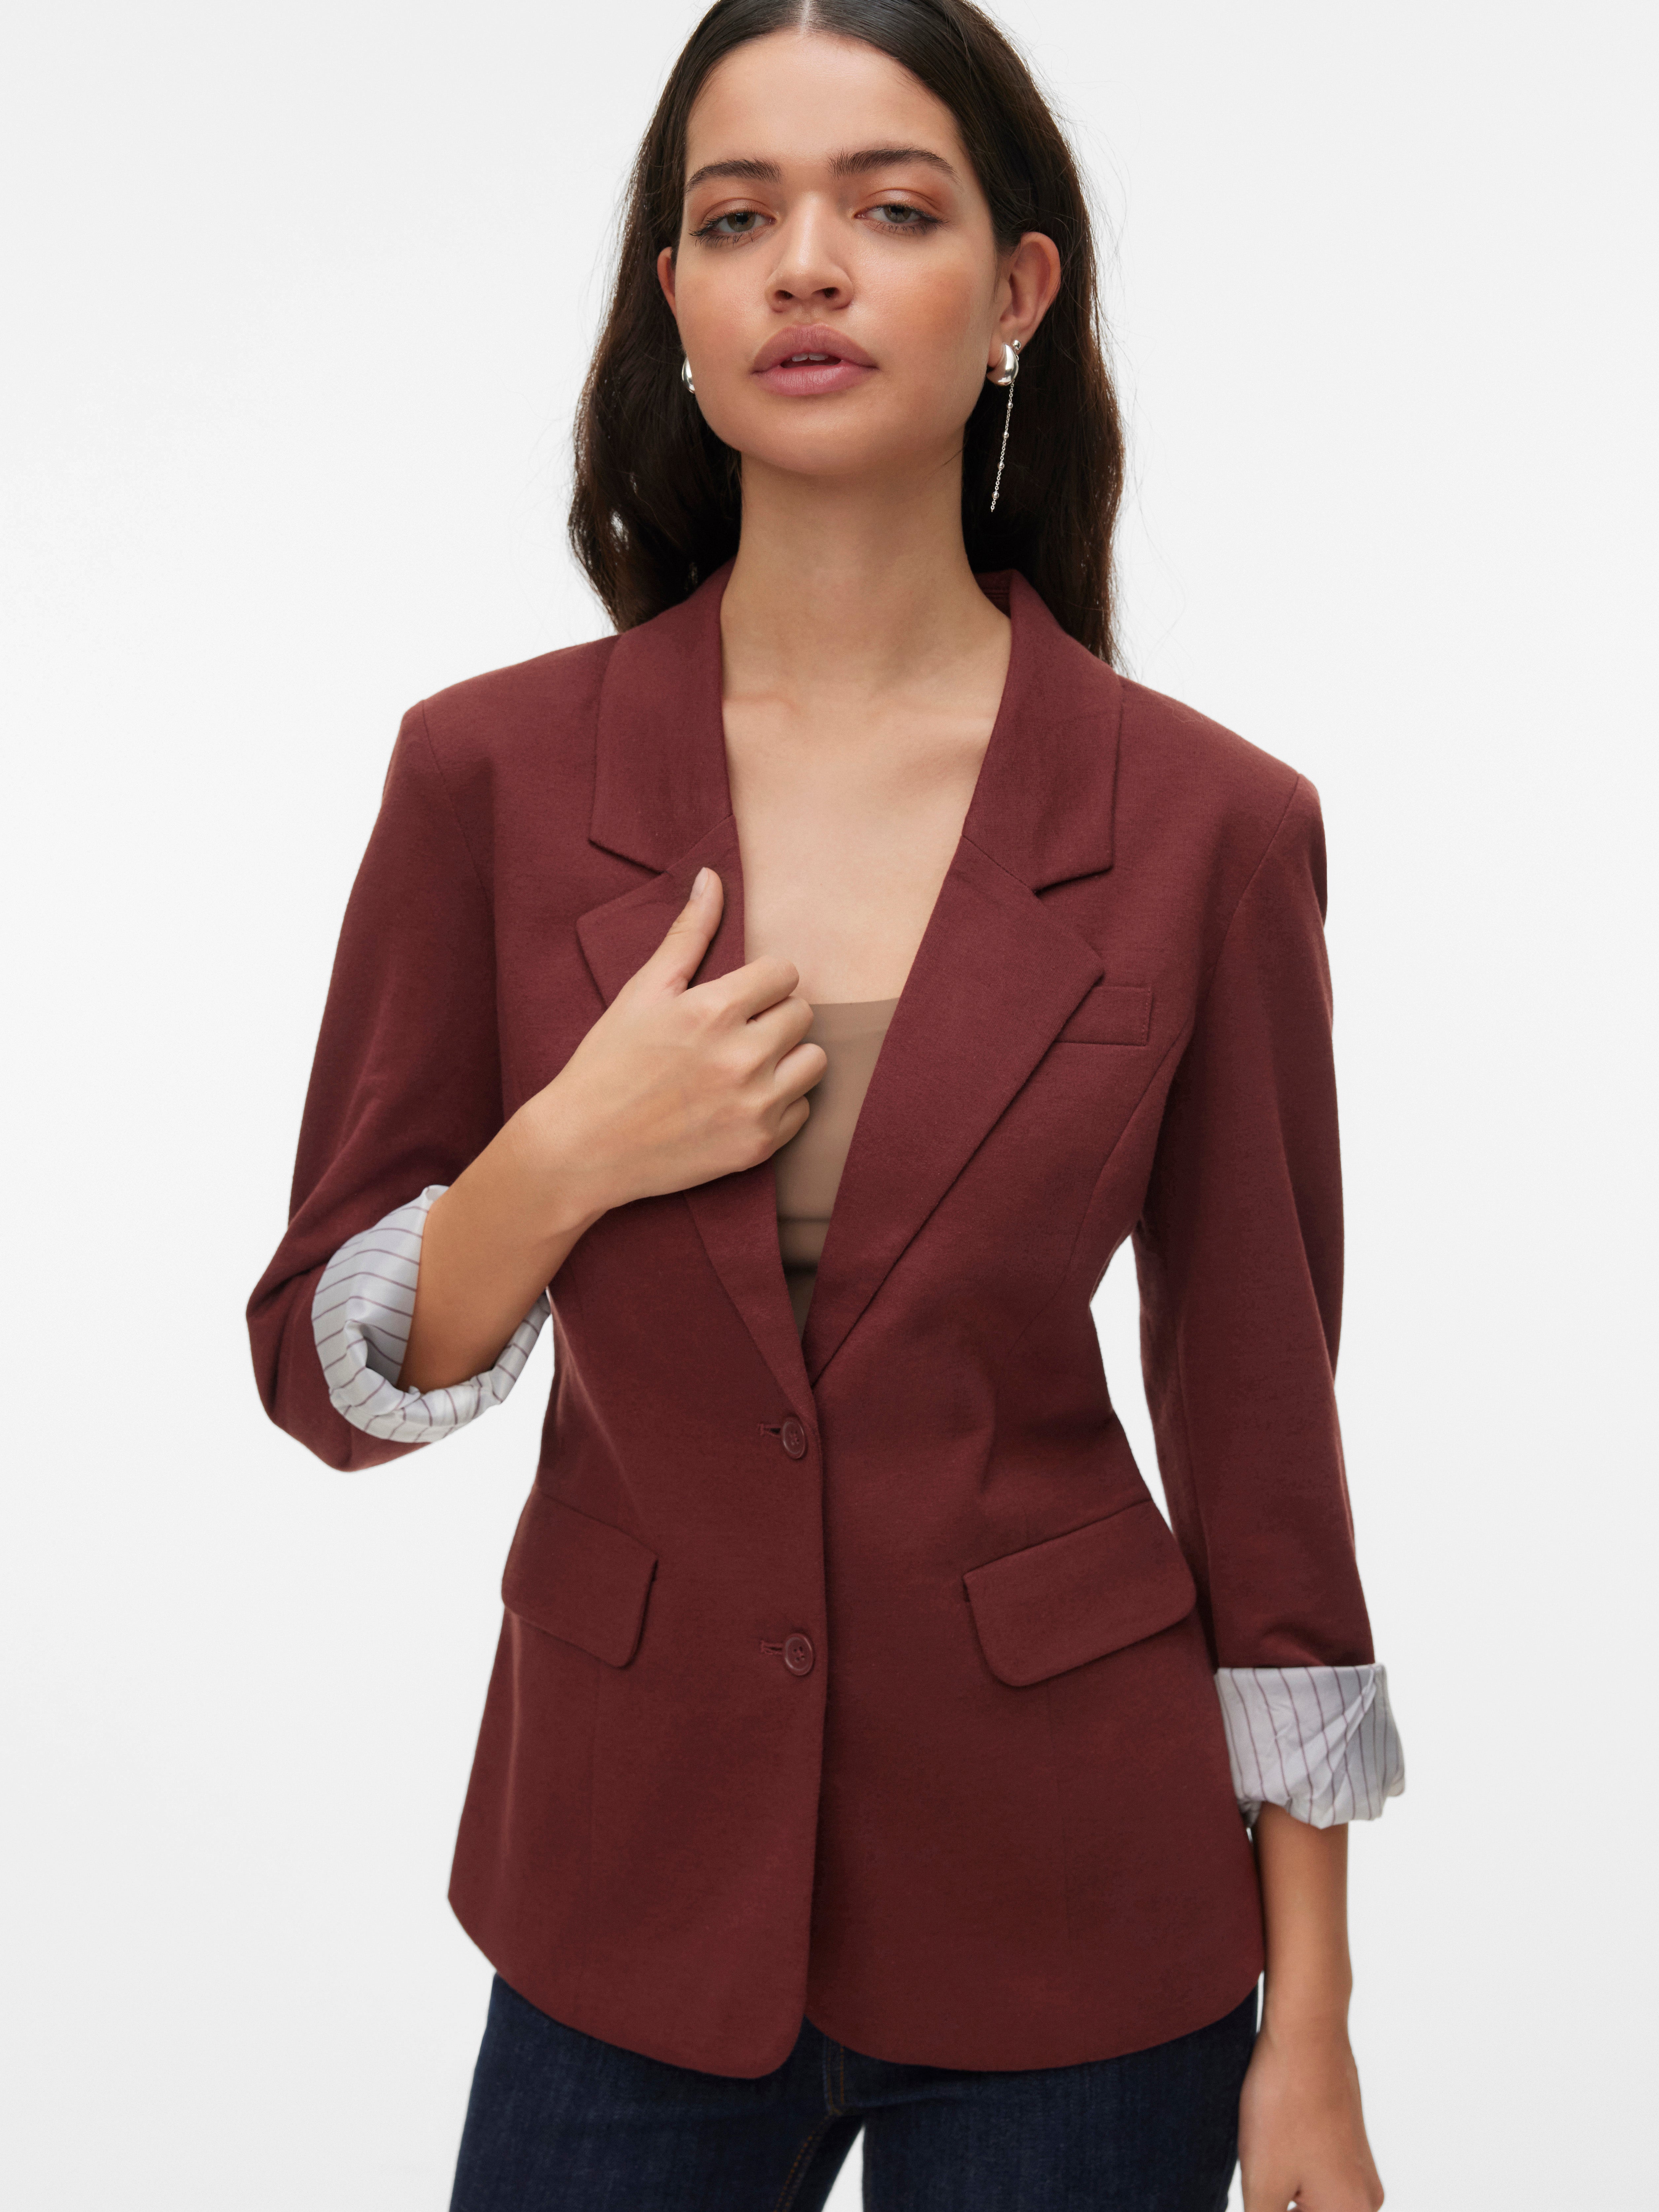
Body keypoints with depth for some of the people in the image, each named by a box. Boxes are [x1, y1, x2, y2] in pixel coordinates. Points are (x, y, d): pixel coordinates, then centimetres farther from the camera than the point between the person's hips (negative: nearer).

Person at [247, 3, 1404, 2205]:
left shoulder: (1205, 824, -8)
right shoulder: (494, 771, -5)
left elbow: (1262, 1447, -3)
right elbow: (326, 1368, 1)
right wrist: (566, 1162, -19)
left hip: (1068, 1924, -1)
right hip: (633, 1880, 2)